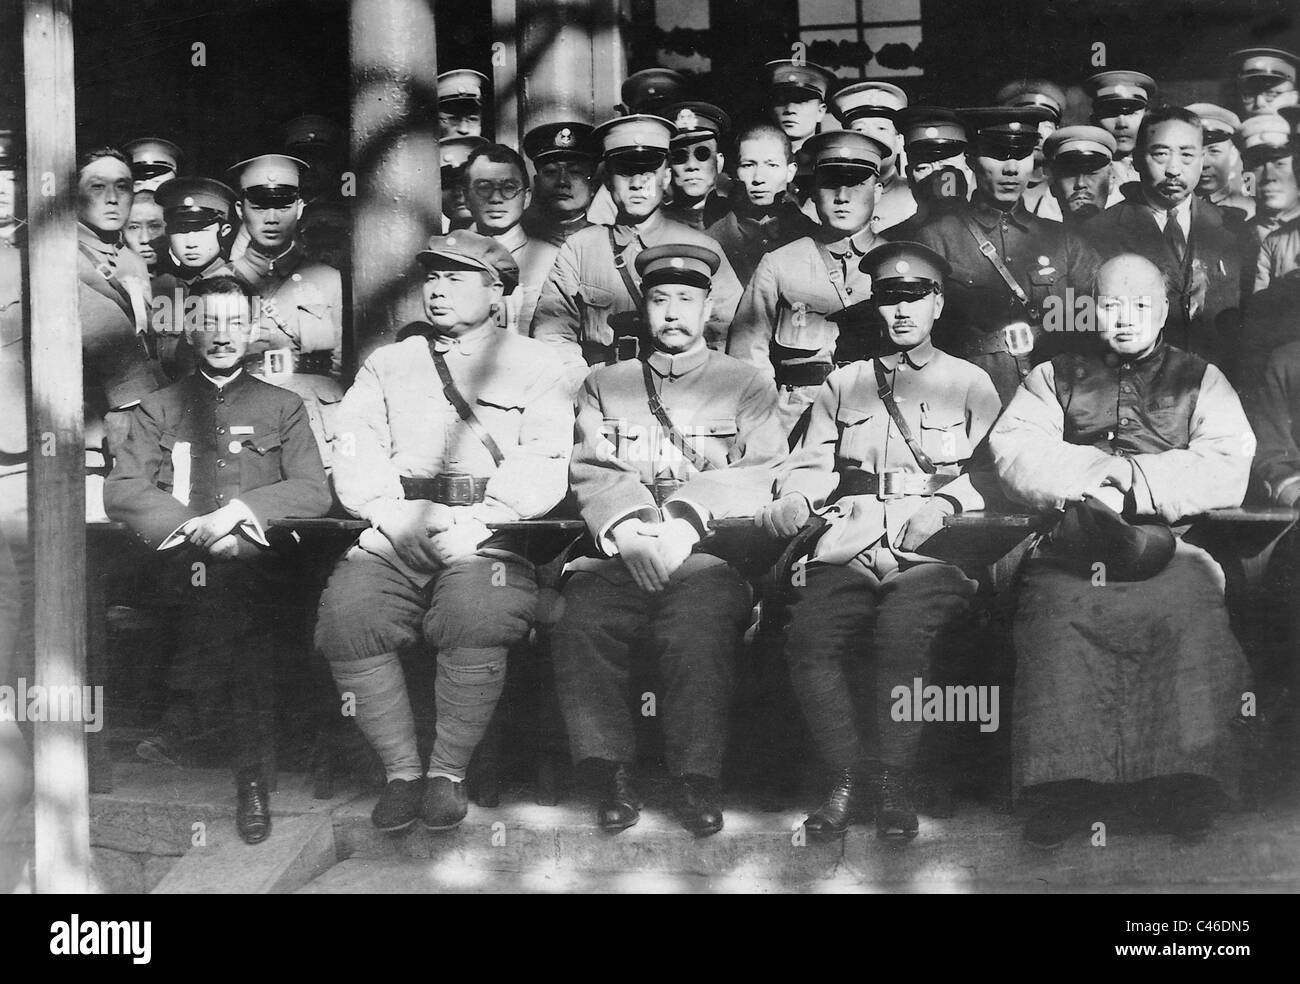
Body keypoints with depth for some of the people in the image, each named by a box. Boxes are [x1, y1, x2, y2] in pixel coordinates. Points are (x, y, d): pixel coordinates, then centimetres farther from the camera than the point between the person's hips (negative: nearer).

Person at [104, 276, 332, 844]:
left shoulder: (282, 408, 17)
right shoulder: (157, 409, 18)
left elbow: (314, 491, 4)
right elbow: (120, 491, 4)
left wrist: (238, 511, -12)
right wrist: (193, 528, -12)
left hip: (254, 558, 0)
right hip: (176, 562, 0)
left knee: (237, 583, -28)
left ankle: (183, 714, -18)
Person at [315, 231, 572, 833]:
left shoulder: (534, 366, 15)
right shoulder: (385, 365, 24)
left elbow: (543, 469, 1)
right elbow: (354, 457, 11)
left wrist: (474, 523, -14)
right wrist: (392, 512, -9)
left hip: (489, 537, -3)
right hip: (393, 534, 3)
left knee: (477, 615, -34)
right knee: (346, 613, -26)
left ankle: (449, 772, -14)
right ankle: (401, 771, -11)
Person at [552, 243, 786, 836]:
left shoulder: (747, 384, 19)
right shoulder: (604, 385, 24)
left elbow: (761, 476, 4)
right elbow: (590, 470, 10)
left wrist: (685, 520, -12)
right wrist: (627, 524, -12)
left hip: (708, 548, -2)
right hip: (620, 548, 2)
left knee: (699, 627, -34)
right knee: (579, 621, -30)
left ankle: (697, 780, -22)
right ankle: (612, 775, -18)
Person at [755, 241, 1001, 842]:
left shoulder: (970, 383, 20)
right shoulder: (843, 384, 27)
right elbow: (811, 463, 18)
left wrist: (945, 503, -11)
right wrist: (794, 499, -4)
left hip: (931, 551, -2)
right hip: (847, 546, 2)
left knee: (903, 632, -34)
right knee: (810, 634, -28)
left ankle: (893, 784, -20)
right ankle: (849, 780, -16)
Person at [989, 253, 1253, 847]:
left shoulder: (1200, 380, 21)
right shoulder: (1056, 378, 24)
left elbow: (1228, 473, 6)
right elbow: (1013, 453, 7)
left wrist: (1133, 476, -4)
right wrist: (1096, 473, -5)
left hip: (1169, 539, 0)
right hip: (1073, 542, 1)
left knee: (1187, 609, -33)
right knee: (1055, 612, -32)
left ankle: (1183, 787, -29)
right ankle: (1072, 785, -30)